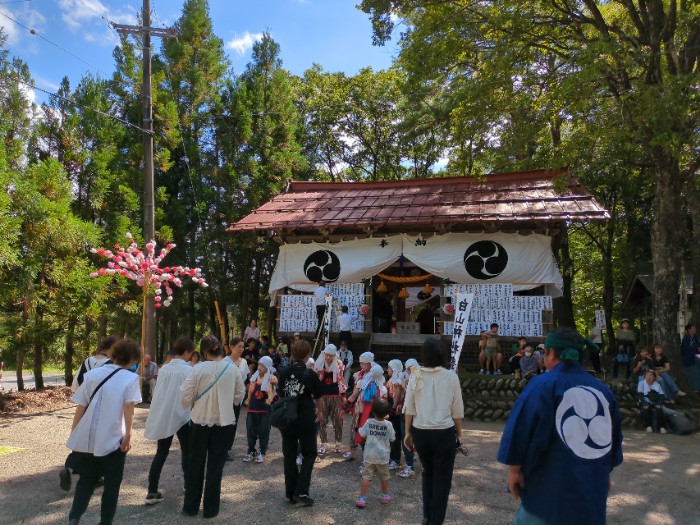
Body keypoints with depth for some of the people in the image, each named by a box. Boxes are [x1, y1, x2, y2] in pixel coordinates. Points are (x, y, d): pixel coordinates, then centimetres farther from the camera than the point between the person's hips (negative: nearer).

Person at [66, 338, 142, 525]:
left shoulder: (92, 374, 8)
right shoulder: (130, 378, -5)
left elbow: (80, 407, 7)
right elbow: (129, 407, -17)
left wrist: (74, 433, 14)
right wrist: (128, 434, -19)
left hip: (87, 438, 4)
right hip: (113, 439, -4)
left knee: (86, 481, 19)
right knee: (111, 484, 12)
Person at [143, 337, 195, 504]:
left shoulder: (164, 368, 3)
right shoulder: (188, 370, -13)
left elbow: (157, 392, 9)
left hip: (162, 416, 4)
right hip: (181, 416, -4)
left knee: (161, 453, 10)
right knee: (186, 451, 14)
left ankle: (152, 492, 6)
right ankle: (189, 486, 25)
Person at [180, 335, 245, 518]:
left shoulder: (198, 369, -15)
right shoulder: (233, 369, -7)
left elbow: (185, 396, -12)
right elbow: (239, 396, 2)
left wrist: (194, 404, 9)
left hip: (200, 421, -1)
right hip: (224, 422, 1)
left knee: (195, 464, 15)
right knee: (215, 466, 12)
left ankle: (191, 506, 25)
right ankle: (210, 508, 19)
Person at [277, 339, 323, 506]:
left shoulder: (283, 373, -1)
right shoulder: (310, 374, -12)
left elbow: (280, 395, 9)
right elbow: (318, 397, 0)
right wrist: (319, 411, 20)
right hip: (306, 420, -4)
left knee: (289, 455, 14)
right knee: (309, 454, 10)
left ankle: (291, 492, 20)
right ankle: (302, 491, 0)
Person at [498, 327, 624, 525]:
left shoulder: (543, 384, -10)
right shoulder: (603, 389, 7)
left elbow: (523, 428, -14)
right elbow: (615, 435, 16)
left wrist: (515, 468, -4)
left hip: (551, 484, -5)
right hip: (594, 485, 5)